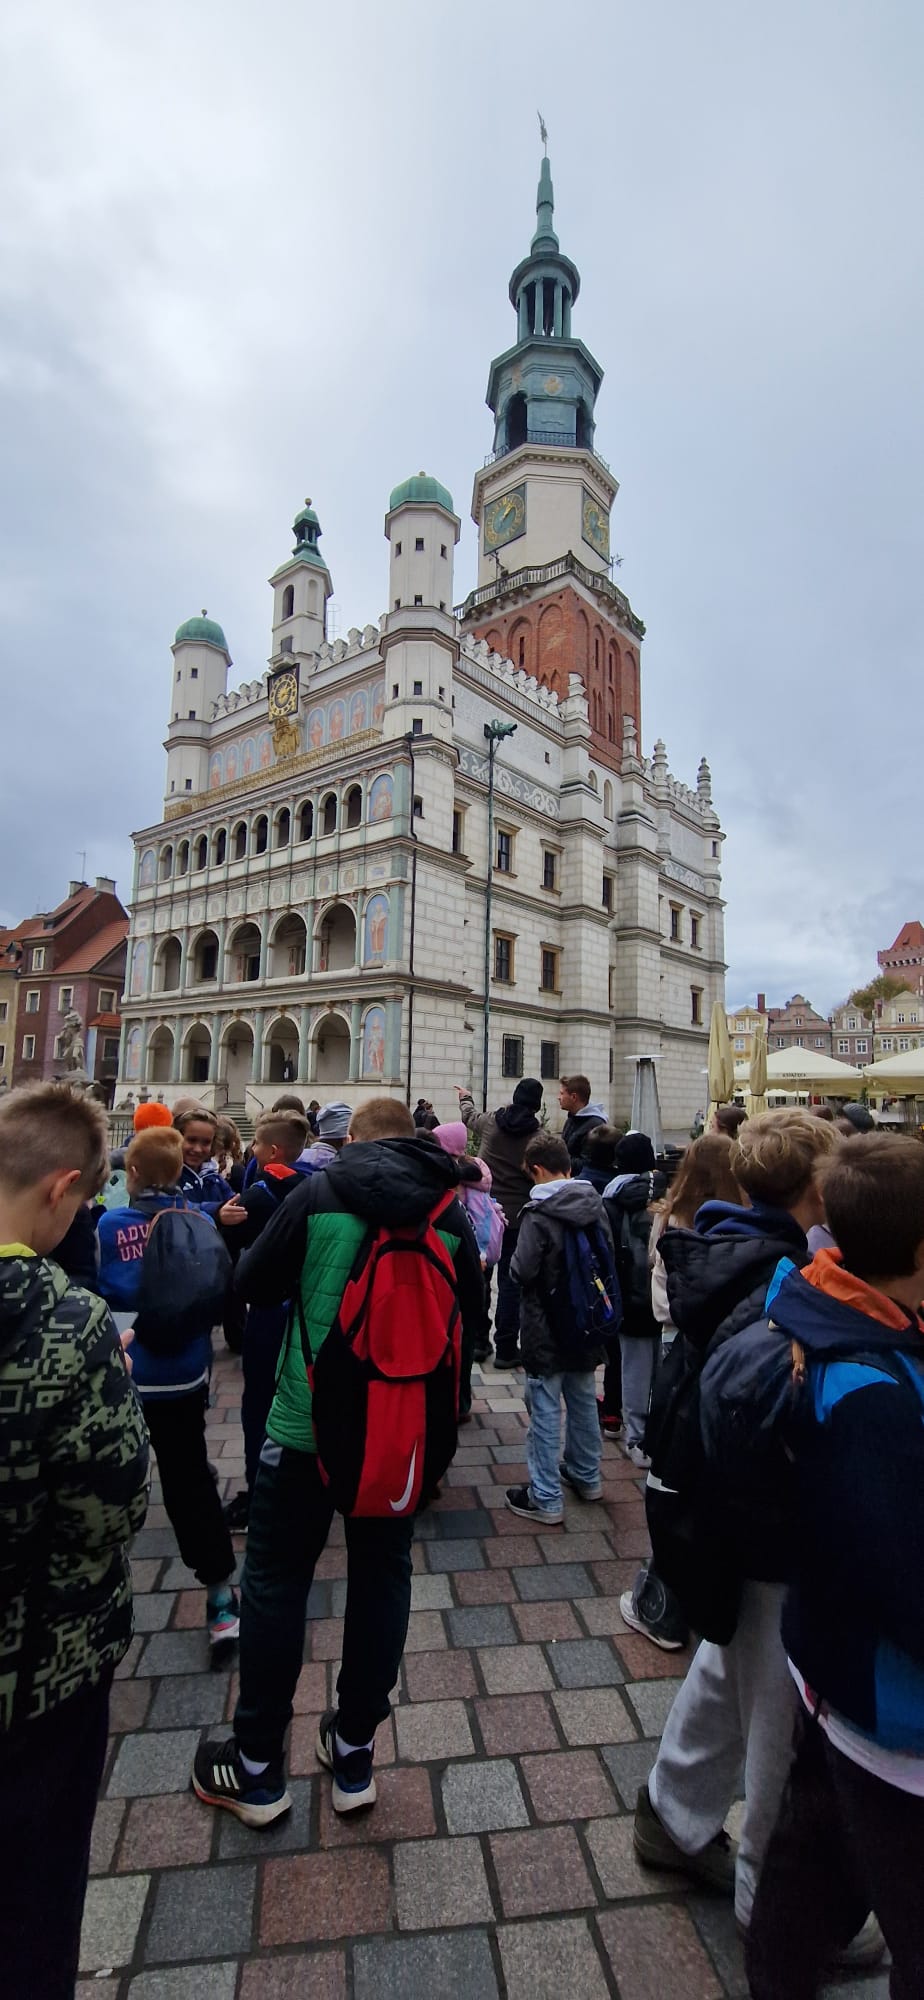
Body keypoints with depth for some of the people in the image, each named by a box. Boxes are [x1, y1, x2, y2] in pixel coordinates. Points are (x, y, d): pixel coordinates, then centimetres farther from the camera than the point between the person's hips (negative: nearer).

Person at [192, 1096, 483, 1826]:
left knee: (277, 1578, 16)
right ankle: (355, 1752, 36)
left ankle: (258, 1766, 32)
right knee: (382, 1575, 20)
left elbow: (254, 1284, -4)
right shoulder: (452, 1212, -7)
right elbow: (471, 1314, 4)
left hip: (307, 1419, -2)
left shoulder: (321, 1194, -14)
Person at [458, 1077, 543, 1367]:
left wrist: (465, 1098, 40)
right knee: (510, 1281, 6)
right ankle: (506, 1348, 10)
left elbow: (468, 1116, 19)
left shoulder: (491, 1122, -4)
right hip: (516, 1216, -3)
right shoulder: (537, 1138, -13)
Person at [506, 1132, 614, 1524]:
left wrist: (515, 1262, -2)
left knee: (546, 1412, 5)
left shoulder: (539, 1213, -23)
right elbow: (607, 1255, 7)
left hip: (546, 1328, -7)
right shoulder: (595, 1204, -3)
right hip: (585, 1322, 7)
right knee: (584, 1401, 21)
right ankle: (587, 1477, 38)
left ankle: (545, 1499, 15)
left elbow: (523, 1271, -23)